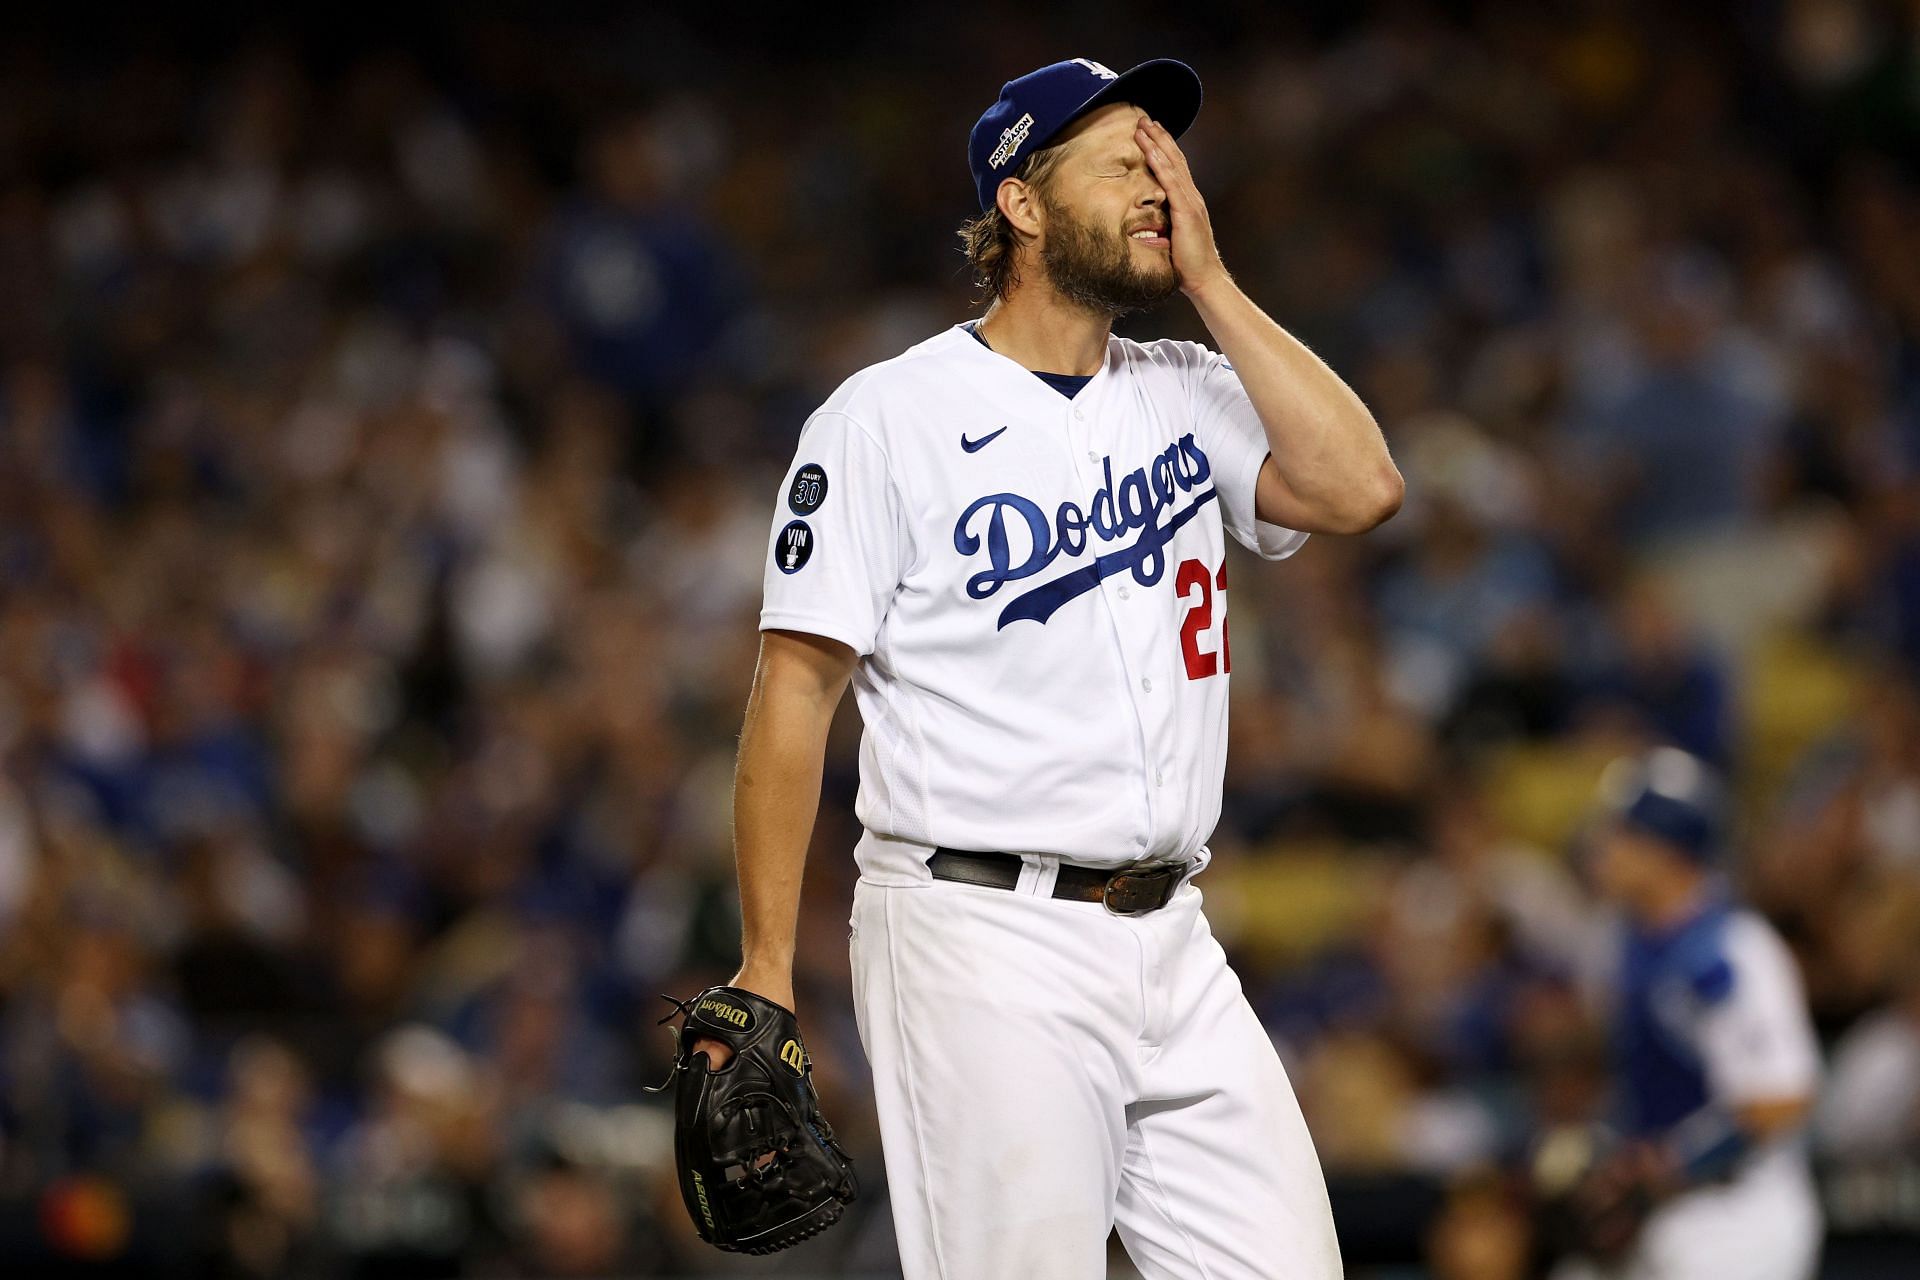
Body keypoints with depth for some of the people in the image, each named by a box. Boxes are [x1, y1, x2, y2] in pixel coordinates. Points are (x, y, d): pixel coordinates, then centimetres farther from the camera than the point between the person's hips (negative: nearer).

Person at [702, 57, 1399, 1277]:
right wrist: (765, 974, -12)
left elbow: (1360, 487, -4)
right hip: (985, 946, -6)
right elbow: (795, 686, -6)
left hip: (1171, 946, 6)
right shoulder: (888, 416, -3)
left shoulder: (1190, 396, 13)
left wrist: (1208, 280, -1)